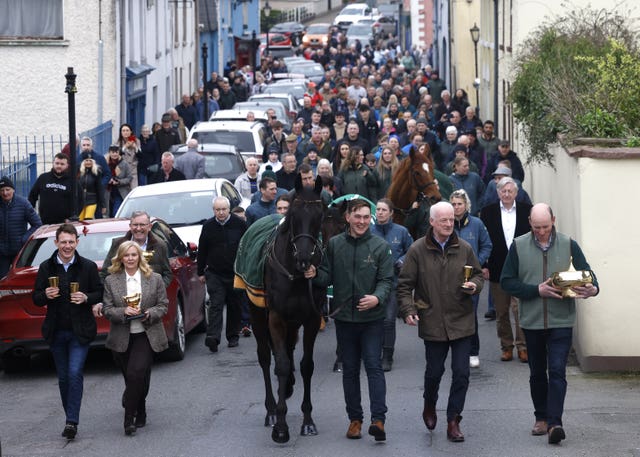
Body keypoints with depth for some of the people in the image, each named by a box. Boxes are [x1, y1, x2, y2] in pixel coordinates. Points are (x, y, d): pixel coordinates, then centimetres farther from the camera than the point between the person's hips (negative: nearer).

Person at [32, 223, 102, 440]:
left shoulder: (88, 267, -1)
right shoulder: (46, 268, 3)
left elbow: (100, 294, 4)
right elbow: (36, 300, 6)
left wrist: (86, 298, -16)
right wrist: (46, 295, -16)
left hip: (79, 332, -3)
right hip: (56, 332, 3)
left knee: (75, 373, -15)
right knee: (63, 377, 9)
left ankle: (72, 421, -15)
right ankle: (70, 419, 21)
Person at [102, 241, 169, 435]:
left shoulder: (154, 279, 2)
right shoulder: (111, 281, 3)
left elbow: (163, 305, 5)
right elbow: (107, 309, 1)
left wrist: (149, 314, -15)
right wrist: (124, 311, -18)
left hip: (146, 336, -2)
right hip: (122, 338, 2)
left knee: (136, 374, -19)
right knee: (133, 378, 10)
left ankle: (129, 419, -13)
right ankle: (140, 414, 33)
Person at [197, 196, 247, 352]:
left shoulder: (239, 224, -3)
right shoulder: (208, 226, 2)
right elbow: (201, 250, 10)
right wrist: (201, 272, 9)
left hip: (235, 273, 0)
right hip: (214, 273, 0)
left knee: (234, 306, 9)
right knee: (215, 304, -11)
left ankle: (233, 336, 21)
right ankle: (213, 337, -21)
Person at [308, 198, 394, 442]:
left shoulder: (380, 246, -2)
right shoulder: (334, 244, 4)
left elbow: (386, 280, -5)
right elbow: (327, 277, 6)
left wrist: (377, 297, -24)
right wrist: (315, 274, -16)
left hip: (372, 318, -3)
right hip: (344, 318, 3)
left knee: (373, 366, -10)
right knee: (350, 369, 10)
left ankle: (378, 419, -16)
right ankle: (355, 419, 18)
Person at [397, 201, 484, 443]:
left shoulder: (464, 248, 3)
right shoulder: (418, 250, -3)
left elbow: (478, 275, 16)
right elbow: (404, 284, 0)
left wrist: (474, 285, -7)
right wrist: (408, 309, -13)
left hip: (461, 321, 2)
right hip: (432, 322, -1)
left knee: (461, 373, -2)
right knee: (434, 371, 9)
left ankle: (453, 421, 7)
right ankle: (429, 407, 38)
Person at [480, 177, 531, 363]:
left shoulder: (526, 211, 4)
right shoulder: (488, 212, 4)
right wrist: (483, 265, -3)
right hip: (497, 270, 1)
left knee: (520, 308, -7)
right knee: (501, 312, 8)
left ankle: (522, 346, 1)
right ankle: (506, 346, 18)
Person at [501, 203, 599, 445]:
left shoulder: (568, 245, 1)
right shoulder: (519, 246, 0)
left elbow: (586, 273, 3)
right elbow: (507, 281, -3)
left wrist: (592, 288, -20)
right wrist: (537, 290, -15)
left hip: (561, 321, -2)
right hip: (532, 322, 2)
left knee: (557, 371, -11)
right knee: (537, 373, 12)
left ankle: (554, 423, -15)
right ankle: (541, 418, 26)